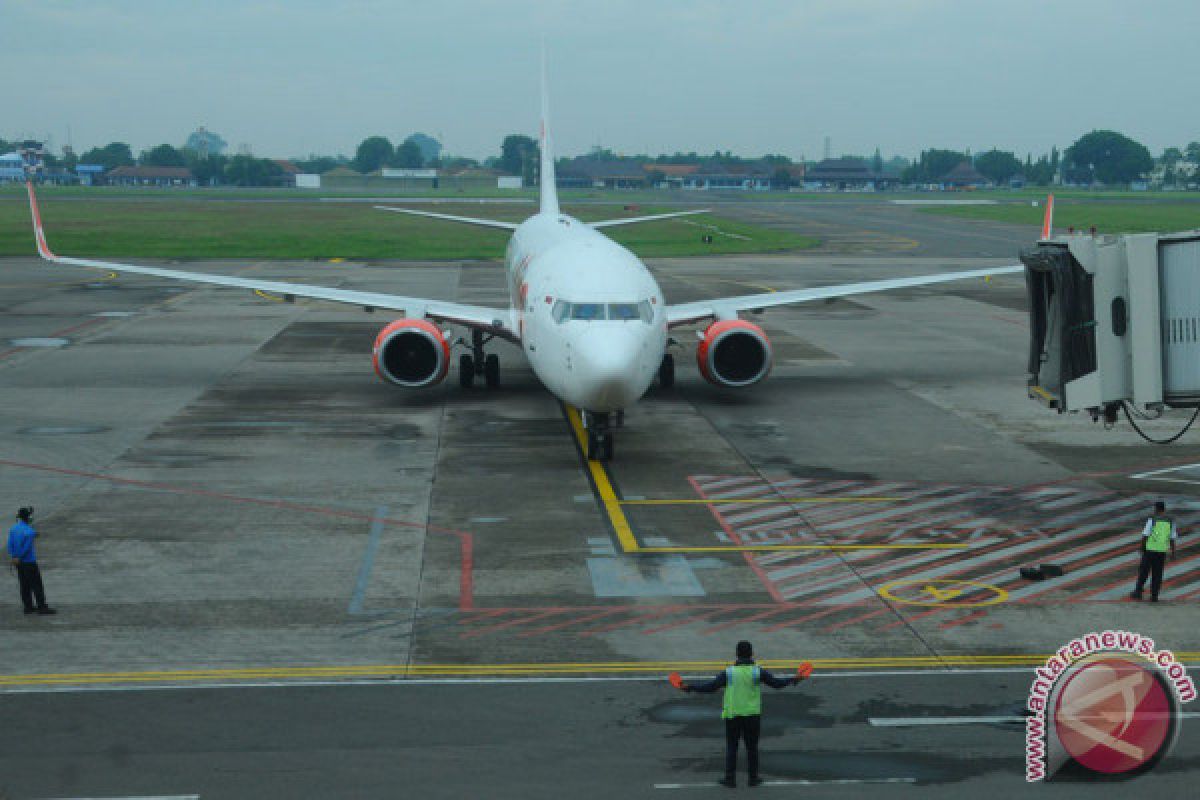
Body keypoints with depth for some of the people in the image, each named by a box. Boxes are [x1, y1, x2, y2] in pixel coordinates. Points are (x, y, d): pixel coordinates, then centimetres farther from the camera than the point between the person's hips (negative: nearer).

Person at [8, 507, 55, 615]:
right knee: (36, 585, 0)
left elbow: (10, 545, -2)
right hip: (29, 561, -7)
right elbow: (26, 548, -18)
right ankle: (42, 607, 1)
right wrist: (18, 558, -8)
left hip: (19, 563, 7)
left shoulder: (13, 529, 3)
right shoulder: (30, 532, -18)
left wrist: (14, 557, -8)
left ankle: (28, 607, 16)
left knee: (24, 585, 12)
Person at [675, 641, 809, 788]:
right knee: (752, 747, 12)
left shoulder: (728, 673, -7)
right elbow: (776, 683, -1)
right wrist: (794, 680, 12)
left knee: (731, 747, 8)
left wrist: (689, 688, -1)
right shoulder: (757, 672, -7)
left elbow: (710, 687, -9)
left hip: (732, 715, 0)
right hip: (752, 715, 0)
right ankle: (753, 777, 16)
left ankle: (730, 778, 9)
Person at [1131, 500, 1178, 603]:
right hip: (1162, 551, 3)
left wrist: (1142, 548, 2)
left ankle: (1138, 592, 9)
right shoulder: (1170, 522, 2)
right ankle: (1154, 596, 4)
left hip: (1150, 549, -3)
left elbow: (1145, 536, -9)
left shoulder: (1152, 520, -9)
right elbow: (1172, 538, 3)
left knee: (1143, 572, 8)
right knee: (1157, 574, 7)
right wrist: (1173, 552, 10)